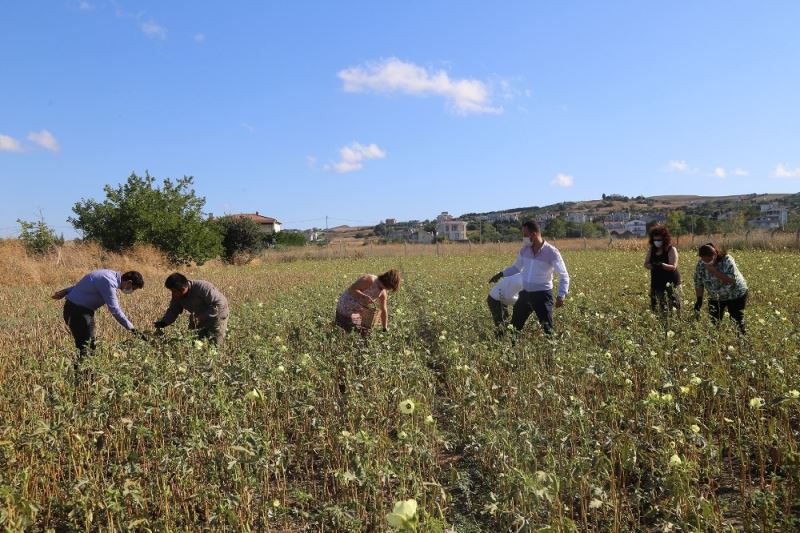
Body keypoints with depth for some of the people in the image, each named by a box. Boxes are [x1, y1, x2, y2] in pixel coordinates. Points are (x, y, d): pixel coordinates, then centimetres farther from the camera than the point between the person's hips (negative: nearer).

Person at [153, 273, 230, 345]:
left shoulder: (203, 288, -34)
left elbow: (219, 304, -32)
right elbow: (173, 310, -3)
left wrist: (204, 316, -35)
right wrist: (164, 322, -21)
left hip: (216, 315, -7)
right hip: (200, 318, 7)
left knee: (215, 344, -10)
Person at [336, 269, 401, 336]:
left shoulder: (383, 293, -1)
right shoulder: (369, 280, -24)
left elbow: (383, 311, 8)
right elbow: (351, 289, -28)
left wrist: (385, 329, 9)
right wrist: (364, 297, -42)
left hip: (358, 312, 8)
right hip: (345, 307, -8)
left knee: (364, 334, 9)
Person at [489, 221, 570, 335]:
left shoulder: (551, 252, -14)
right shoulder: (525, 250, 2)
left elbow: (564, 276, -11)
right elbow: (516, 267, 22)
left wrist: (561, 296, -22)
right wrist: (501, 274, 13)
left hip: (542, 295, -5)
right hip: (525, 293, 6)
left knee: (547, 328, -4)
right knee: (514, 326, 12)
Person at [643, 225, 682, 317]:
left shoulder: (671, 250, -6)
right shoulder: (651, 249, 9)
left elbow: (673, 267, -14)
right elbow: (646, 264, 6)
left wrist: (661, 265, -31)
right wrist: (653, 266, -16)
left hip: (671, 284, -5)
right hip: (656, 284, 5)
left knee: (673, 309, -7)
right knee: (655, 309, 3)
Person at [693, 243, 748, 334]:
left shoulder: (727, 261, -24)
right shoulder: (700, 265, -11)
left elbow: (731, 279, -32)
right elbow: (698, 283, -3)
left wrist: (714, 271, -36)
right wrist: (699, 300, -8)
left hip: (735, 295, -4)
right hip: (715, 297, 4)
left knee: (737, 321, 0)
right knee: (713, 323, 0)